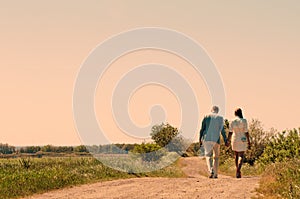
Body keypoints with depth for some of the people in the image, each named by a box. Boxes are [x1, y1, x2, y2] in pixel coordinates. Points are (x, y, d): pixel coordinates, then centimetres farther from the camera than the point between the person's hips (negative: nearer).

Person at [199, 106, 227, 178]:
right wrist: (225, 140, 7)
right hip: (216, 139, 0)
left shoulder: (206, 117, 3)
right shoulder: (220, 118, 3)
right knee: (216, 157, 14)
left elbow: (202, 129, 0)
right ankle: (215, 174, 11)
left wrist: (200, 139, 5)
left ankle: (211, 170, -18)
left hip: (207, 138, 0)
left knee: (208, 155, 6)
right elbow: (222, 131, 1)